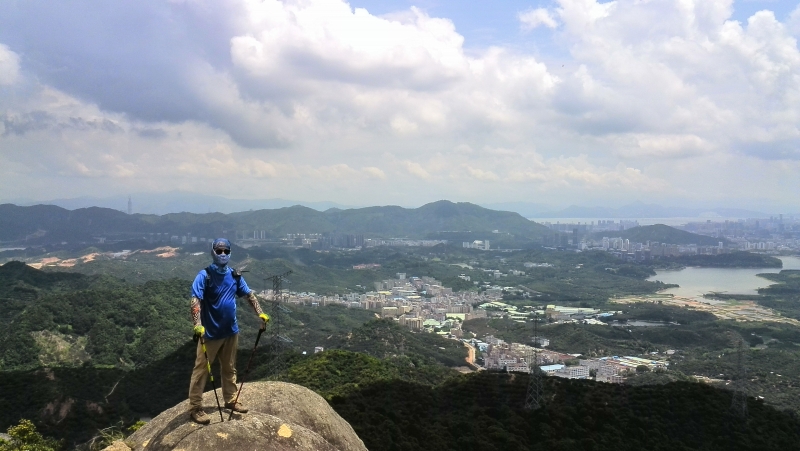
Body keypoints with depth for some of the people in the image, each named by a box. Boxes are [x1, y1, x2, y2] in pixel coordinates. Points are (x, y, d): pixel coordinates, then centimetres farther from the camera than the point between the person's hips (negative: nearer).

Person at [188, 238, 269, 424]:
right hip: (210, 333, -6)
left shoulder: (234, 276, 3)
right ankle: (195, 408, 12)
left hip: (231, 331, 6)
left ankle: (230, 400, 34)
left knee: (229, 368, 19)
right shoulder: (204, 276, -15)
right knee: (201, 370, 3)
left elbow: (249, 294, 11)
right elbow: (195, 301, -24)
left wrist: (260, 314, 0)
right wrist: (198, 325, -38)